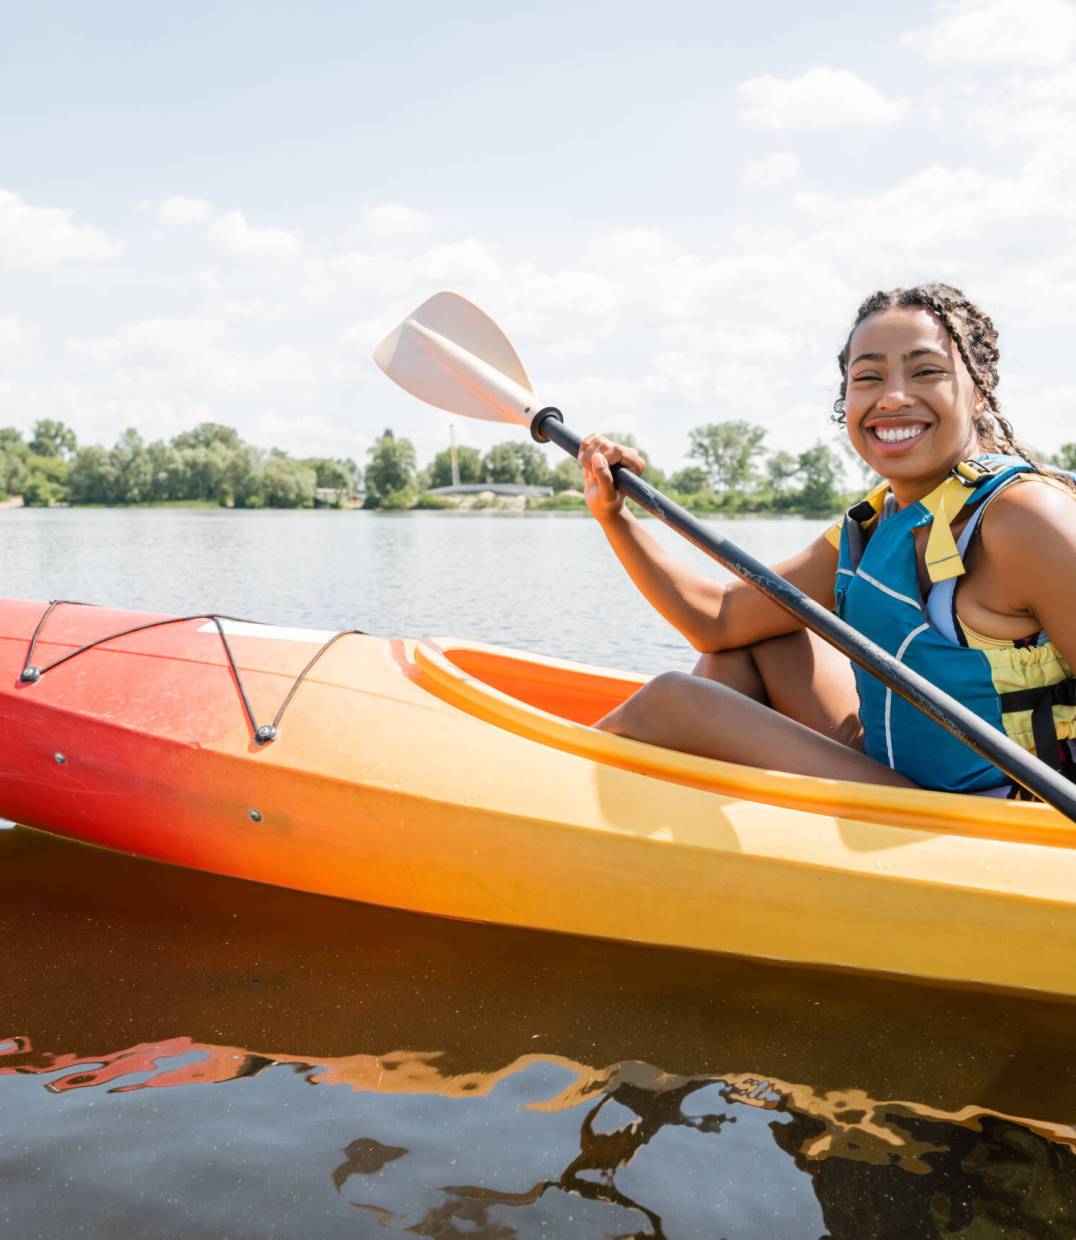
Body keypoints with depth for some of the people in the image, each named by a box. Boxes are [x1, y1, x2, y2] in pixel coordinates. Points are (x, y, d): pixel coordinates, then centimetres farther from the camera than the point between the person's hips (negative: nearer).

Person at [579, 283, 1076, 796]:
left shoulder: (1023, 514, -19)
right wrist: (613, 515, 2)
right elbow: (719, 619, 8)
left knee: (672, 702, -11)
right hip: (893, 774, 8)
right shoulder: (870, 529, 6)